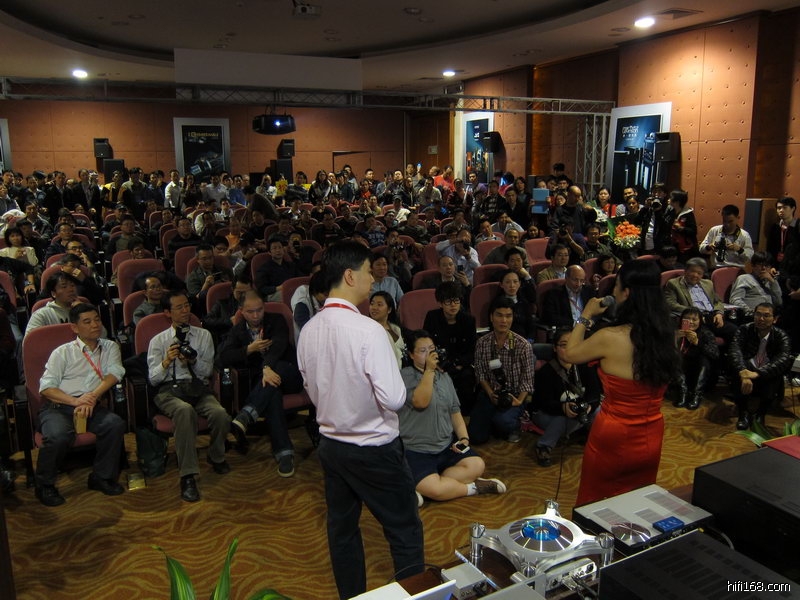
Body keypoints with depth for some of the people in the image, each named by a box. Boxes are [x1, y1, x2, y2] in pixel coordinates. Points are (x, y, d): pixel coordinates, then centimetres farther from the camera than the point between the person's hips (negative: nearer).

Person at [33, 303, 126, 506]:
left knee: (116, 424, -28)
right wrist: (75, 401, -18)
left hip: (91, 406, 2)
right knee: (59, 435, -33)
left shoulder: (110, 347, 17)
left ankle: (102, 477, -8)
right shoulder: (63, 352, 8)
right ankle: (44, 485, -5)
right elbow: (46, 387, -1)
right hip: (58, 407, -2)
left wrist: (93, 396, -17)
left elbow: (115, 373, -1)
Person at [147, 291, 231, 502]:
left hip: (198, 387, 2)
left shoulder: (203, 336, 17)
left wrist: (193, 361, -11)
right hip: (170, 390, -2)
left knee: (220, 414, -31)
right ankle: (187, 476, -36)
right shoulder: (158, 341, 12)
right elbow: (153, 379, 5)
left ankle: (216, 457, 1)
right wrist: (166, 361, -13)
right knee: (185, 411, -39)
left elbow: (207, 371, 9)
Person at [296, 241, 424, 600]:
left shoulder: (309, 330, -4)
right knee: (405, 530, 11)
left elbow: (313, 391, 8)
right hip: (375, 449, -7)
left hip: (330, 445, 7)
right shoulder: (367, 330, -24)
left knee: (342, 529, 21)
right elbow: (394, 398, -24)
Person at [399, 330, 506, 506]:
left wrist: (464, 437, -1)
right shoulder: (406, 376, -10)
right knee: (435, 490, -28)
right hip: (416, 450, -7)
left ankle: (420, 488, -13)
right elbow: (421, 402, -27)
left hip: (447, 445, 7)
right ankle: (474, 487, -1)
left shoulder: (444, 376, 11)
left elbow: (455, 411, 14)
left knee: (477, 465, -13)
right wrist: (429, 370, -24)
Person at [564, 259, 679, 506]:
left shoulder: (610, 338, -24)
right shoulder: (664, 334, -7)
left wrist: (586, 316, 6)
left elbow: (571, 353, -6)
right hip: (652, 439, 5)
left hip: (614, 440, -5)